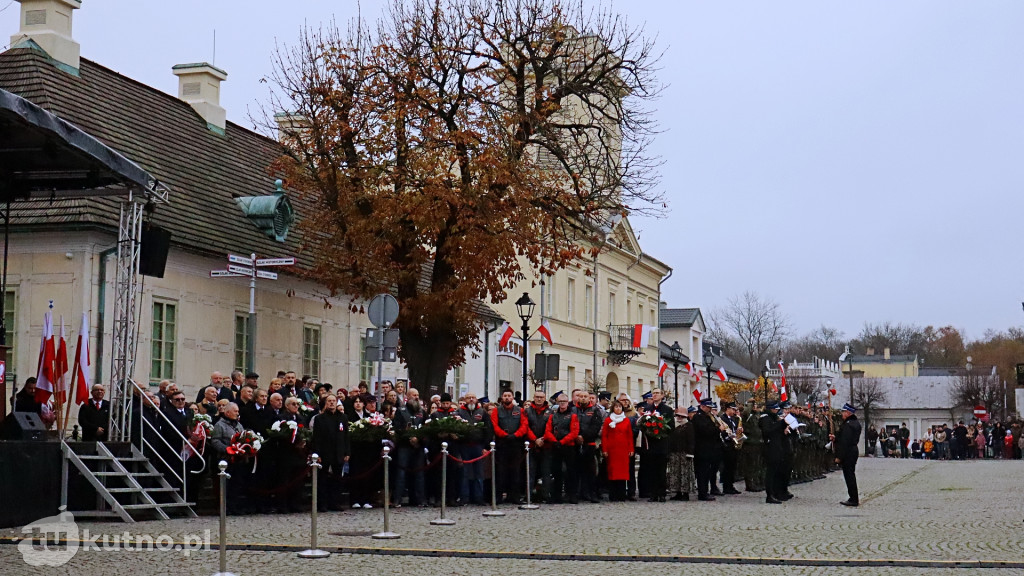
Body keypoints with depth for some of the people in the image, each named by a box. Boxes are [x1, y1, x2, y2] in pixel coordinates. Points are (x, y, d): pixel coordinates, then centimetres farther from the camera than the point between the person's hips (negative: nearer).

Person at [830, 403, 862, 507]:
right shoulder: (856, 424, 12)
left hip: (847, 453, -10)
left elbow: (845, 442, -23)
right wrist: (835, 438, 19)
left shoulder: (847, 425, -20)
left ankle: (853, 499, -1)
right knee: (851, 475, 16)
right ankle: (854, 498, 21)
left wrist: (839, 457, -20)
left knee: (849, 476, -4)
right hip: (854, 451, 10)